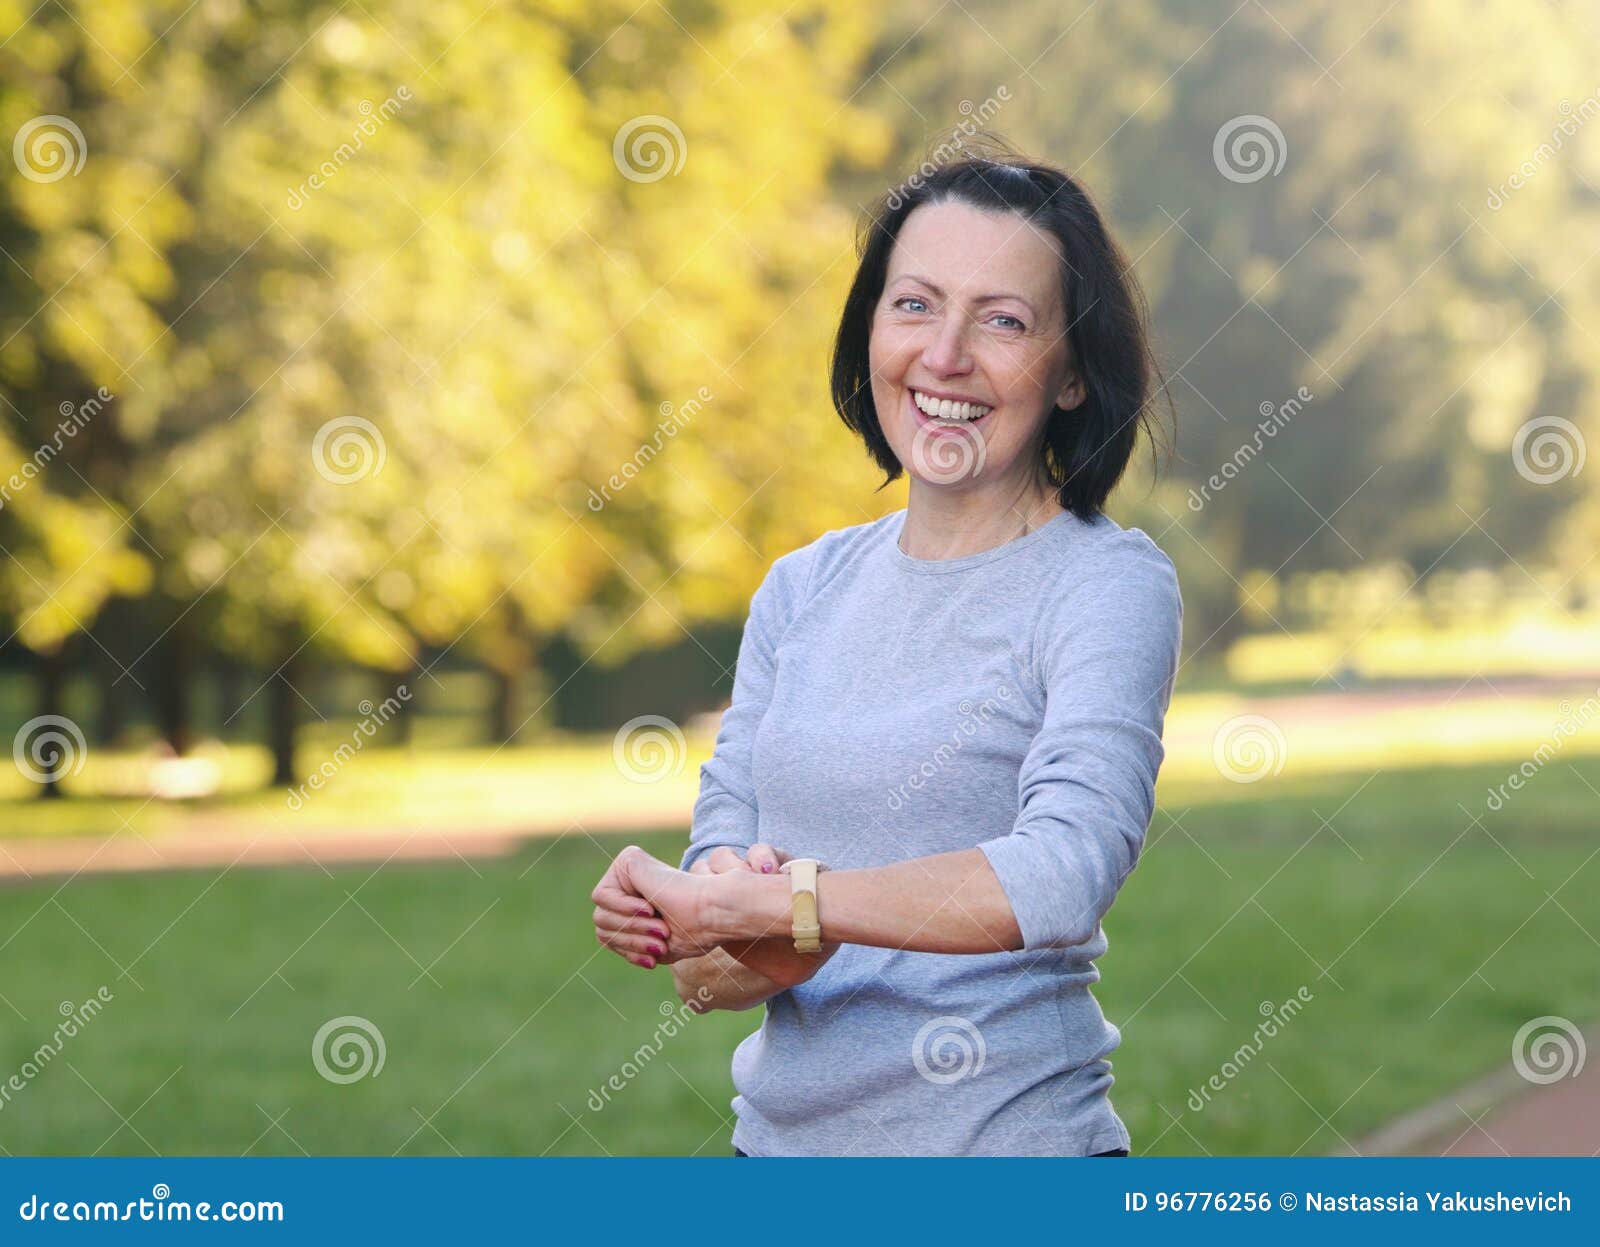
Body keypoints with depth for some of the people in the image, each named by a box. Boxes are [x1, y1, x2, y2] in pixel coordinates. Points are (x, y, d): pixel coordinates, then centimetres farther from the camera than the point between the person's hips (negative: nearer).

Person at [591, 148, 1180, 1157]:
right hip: (782, 1135, 4)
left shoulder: (1108, 584, -9)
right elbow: (701, 971, 0)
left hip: (1008, 1140, -4)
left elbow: (1065, 872, -26)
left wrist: (740, 908, -24)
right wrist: (761, 957, -22)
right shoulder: (804, 589, 5)